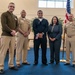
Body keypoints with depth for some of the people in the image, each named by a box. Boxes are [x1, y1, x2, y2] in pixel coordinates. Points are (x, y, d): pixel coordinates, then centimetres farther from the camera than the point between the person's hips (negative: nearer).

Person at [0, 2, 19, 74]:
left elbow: (17, 25, 14)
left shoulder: (15, 17, 18)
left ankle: (11, 65, 19)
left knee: (12, 51, 9)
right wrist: (11, 31, -16)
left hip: (13, 36, 6)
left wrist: (14, 31, -6)